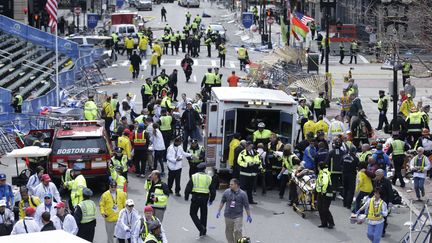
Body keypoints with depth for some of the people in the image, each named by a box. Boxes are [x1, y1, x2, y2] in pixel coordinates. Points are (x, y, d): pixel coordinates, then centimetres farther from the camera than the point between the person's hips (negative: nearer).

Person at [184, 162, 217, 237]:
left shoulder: (194, 177, -4)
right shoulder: (209, 178, 3)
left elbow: (188, 188, -5)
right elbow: (213, 190, 8)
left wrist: (186, 197, 7)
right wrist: (211, 199, 20)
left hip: (195, 197, -3)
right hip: (205, 198, 3)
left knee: (193, 213, 6)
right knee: (204, 214, 16)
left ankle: (201, 228, -12)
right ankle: (203, 230, 22)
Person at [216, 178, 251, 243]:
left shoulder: (242, 194, -8)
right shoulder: (226, 192, -1)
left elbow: (246, 206, -3)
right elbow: (222, 202, 12)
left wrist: (249, 216, -1)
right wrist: (219, 211, 13)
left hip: (238, 216, -3)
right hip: (228, 216, 3)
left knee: (237, 231, -11)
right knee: (229, 231, 9)